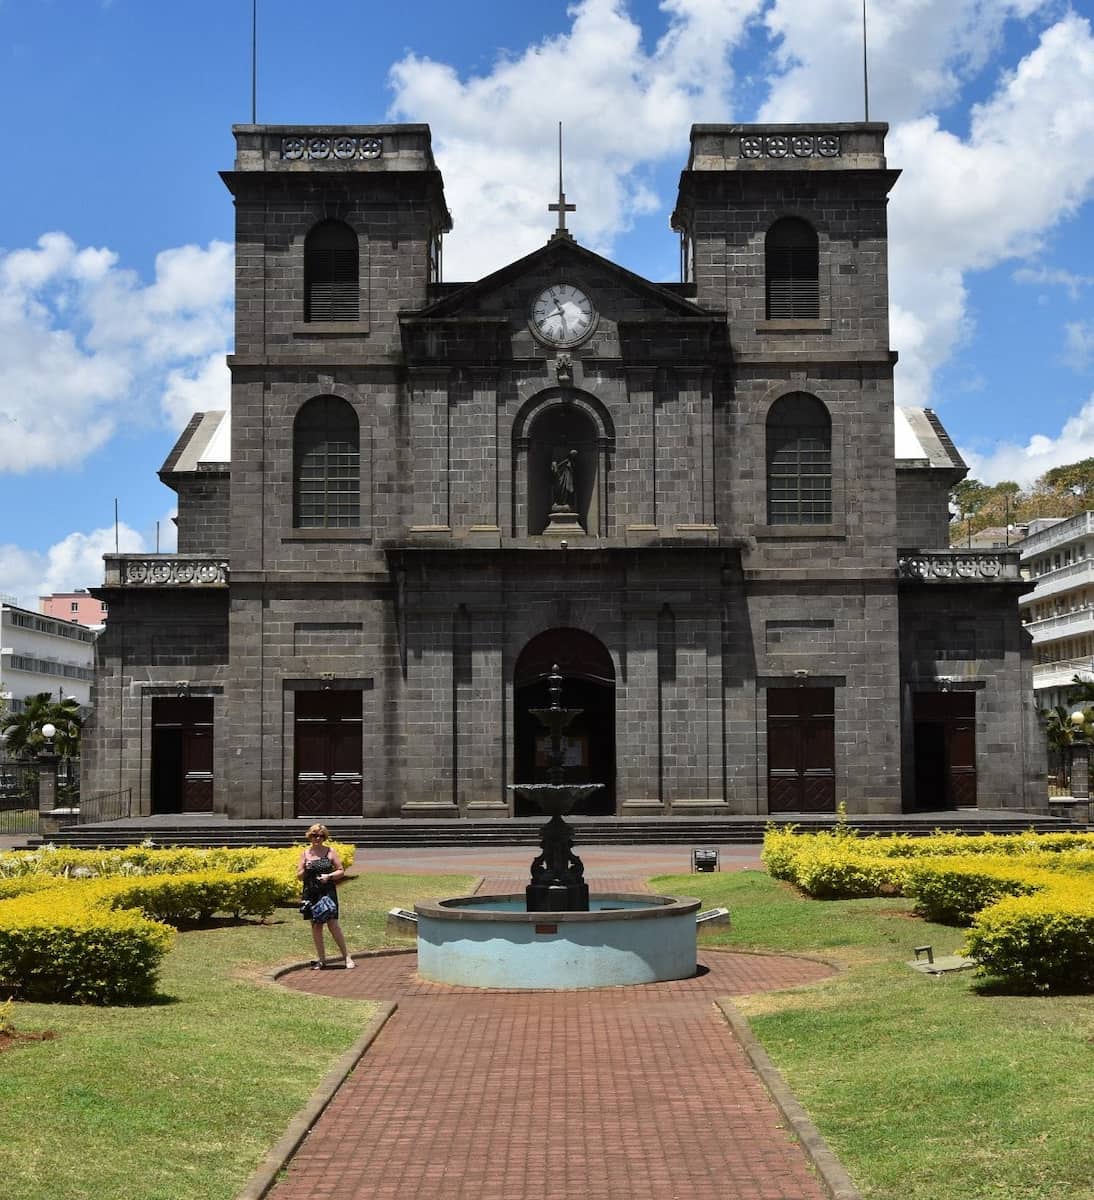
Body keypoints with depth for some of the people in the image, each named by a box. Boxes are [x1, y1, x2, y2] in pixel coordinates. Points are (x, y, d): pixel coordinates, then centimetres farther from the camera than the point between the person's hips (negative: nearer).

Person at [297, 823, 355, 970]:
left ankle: (347, 957, 0)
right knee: (315, 926, 5)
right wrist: (305, 870, -11)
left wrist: (329, 876, -13)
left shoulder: (330, 851, 3)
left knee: (333, 924, -8)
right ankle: (321, 959, 15)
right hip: (311, 894, 3)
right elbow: (299, 876, 9)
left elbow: (341, 871, 4)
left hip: (328, 892, -3)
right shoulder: (305, 853, 7)